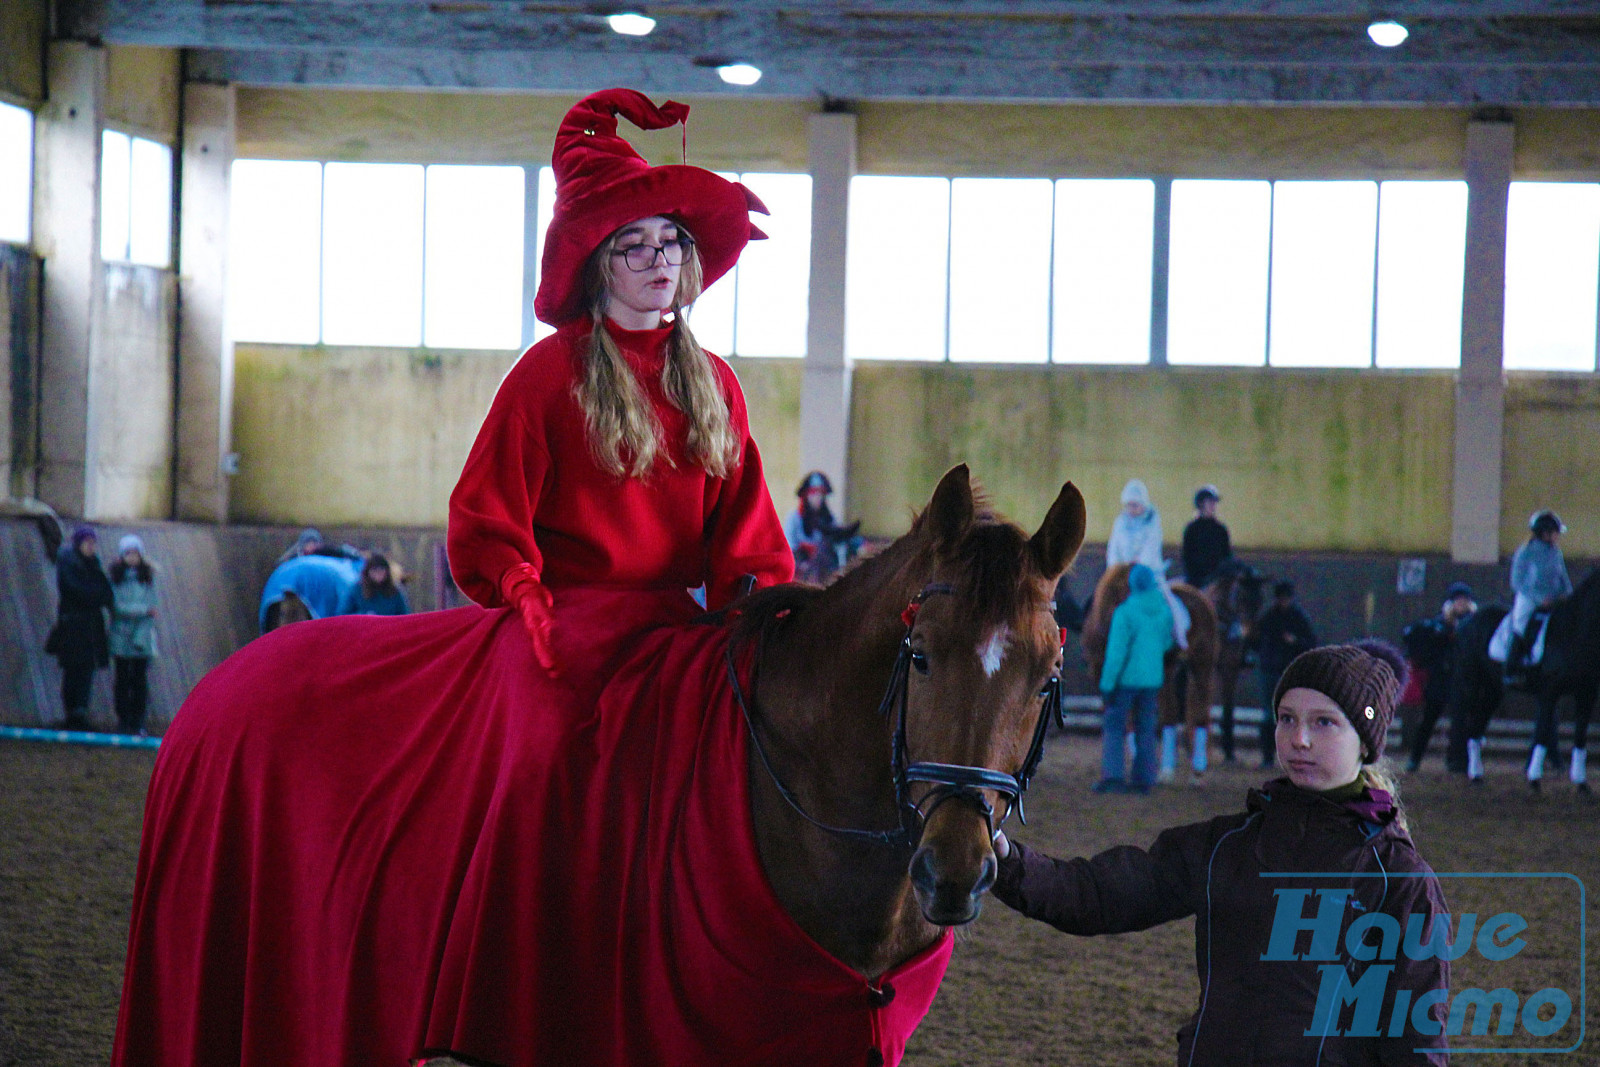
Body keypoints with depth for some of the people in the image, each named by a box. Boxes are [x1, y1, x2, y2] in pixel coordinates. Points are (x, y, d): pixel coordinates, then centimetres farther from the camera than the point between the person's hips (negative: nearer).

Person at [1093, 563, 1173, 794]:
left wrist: (1107, 685, -12)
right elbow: (1167, 642, 12)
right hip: (1153, 678, 5)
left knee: (1114, 726, 2)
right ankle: (1144, 779, 12)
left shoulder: (1124, 613, -17)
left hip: (1126, 679, -5)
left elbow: (1116, 653, -17)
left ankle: (1112, 775, -6)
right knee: (1145, 729, 11)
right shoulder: (1164, 611, -1)